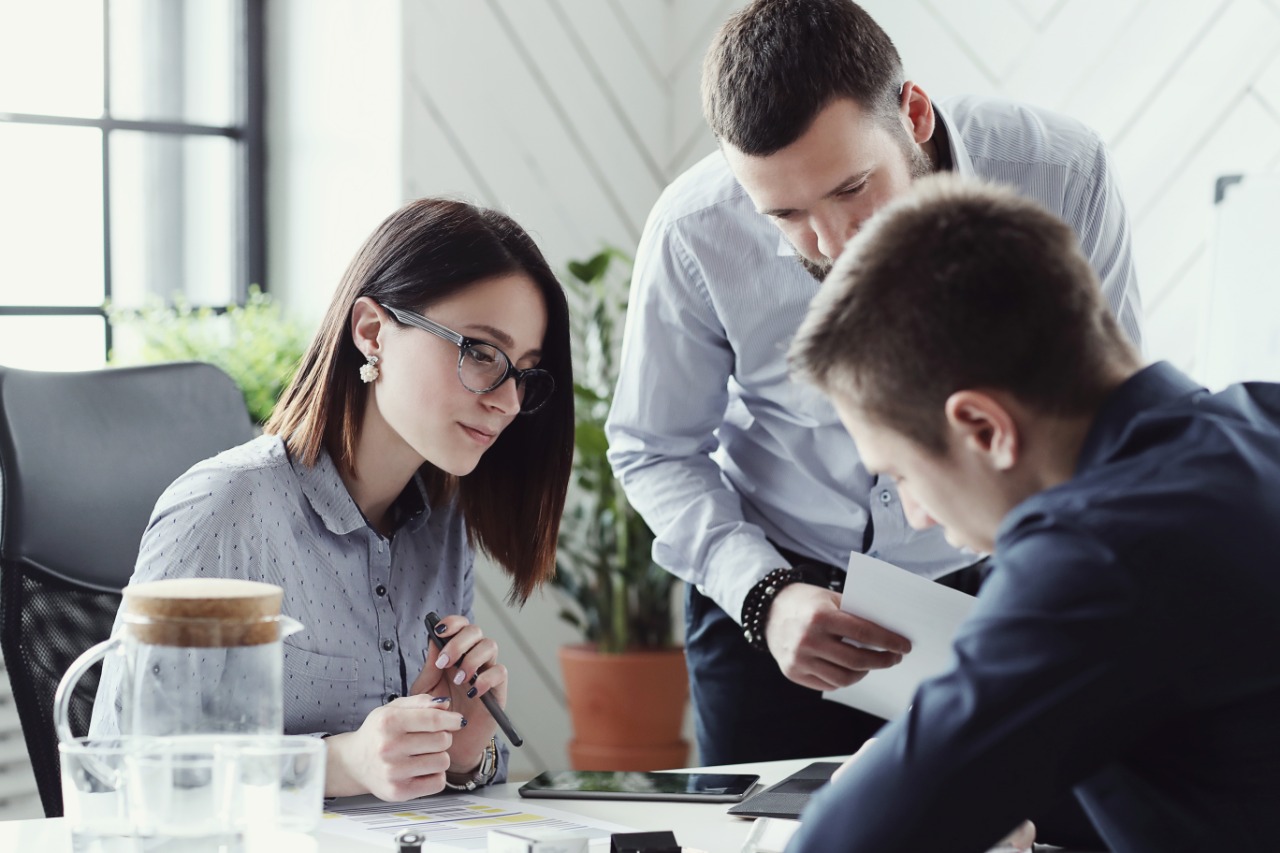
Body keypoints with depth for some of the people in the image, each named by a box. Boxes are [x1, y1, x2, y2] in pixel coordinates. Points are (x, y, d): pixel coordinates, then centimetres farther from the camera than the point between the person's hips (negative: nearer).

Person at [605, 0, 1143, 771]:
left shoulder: (1063, 177, -23)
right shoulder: (696, 234, -22)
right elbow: (654, 450, -7)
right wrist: (761, 593, -23)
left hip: (986, 587, 0)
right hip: (772, 583, 0)